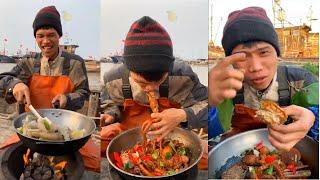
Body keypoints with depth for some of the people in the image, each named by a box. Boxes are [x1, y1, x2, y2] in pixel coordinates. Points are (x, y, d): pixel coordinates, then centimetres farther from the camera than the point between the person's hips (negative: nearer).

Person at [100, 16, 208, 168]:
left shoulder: (183, 75, -21)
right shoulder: (113, 79, -15)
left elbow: (206, 104, -10)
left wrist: (183, 115, -29)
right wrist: (111, 116, -15)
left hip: (172, 136, 0)